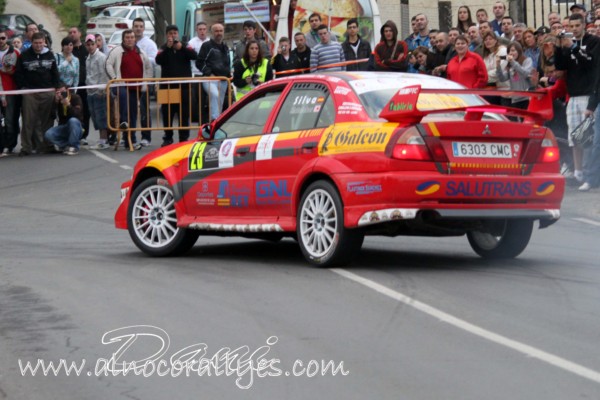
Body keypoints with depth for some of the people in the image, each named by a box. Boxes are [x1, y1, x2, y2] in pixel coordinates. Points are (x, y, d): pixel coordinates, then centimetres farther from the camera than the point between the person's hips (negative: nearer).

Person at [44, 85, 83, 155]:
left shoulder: (75, 97, -9)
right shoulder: (57, 100, -1)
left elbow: (78, 115, -22)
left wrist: (68, 105, -35)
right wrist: (56, 102, -25)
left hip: (76, 127, -3)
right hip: (63, 127, 3)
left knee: (73, 120, -36)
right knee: (48, 134, -24)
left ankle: (74, 147, -23)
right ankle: (68, 146, -10)